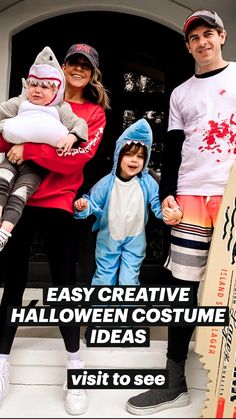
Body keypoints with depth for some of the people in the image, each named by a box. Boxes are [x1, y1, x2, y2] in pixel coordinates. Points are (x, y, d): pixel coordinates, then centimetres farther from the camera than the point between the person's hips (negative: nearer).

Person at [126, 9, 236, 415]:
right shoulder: (180, 93, 19)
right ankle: (175, 383, 10)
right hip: (192, 195, 2)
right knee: (183, 286, 0)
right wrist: (167, 193, 3)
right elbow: (172, 150, 15)